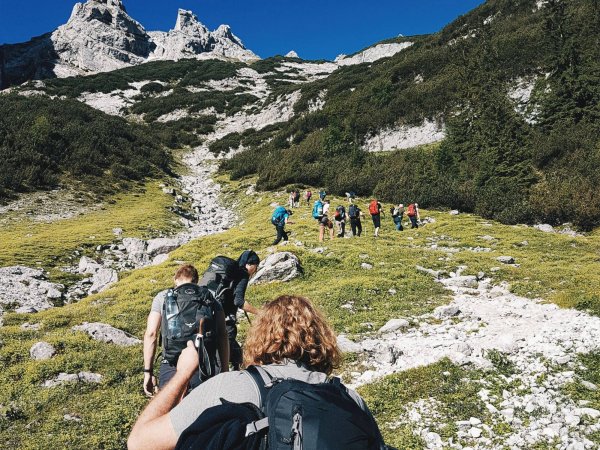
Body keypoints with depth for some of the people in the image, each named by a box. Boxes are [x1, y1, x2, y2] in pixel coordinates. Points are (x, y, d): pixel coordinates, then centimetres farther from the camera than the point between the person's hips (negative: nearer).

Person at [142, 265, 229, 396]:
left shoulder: (163, 297, 11)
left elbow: (150, 334, 5)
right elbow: (222, 337, 5)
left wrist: (148, 372, 9)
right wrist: (225, 371, 8)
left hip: (172, 369, -1)